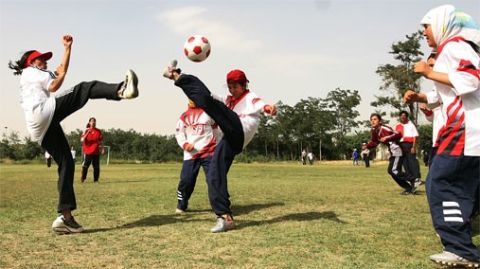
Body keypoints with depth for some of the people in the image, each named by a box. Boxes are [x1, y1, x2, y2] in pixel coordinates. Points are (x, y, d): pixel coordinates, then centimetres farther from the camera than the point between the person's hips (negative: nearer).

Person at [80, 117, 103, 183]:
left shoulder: (98, 131, 6)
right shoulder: (86, 131, 1)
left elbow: (101, 141, 11)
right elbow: (82, 140, -7)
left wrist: (101, 148, -2)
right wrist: (87, 133, -19)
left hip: (96, 152, 2)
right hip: (87, 151, -2)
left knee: (96, 167, 1)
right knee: (85, 166, 1)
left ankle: (96, 180, 8)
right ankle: (83, 178, 16)